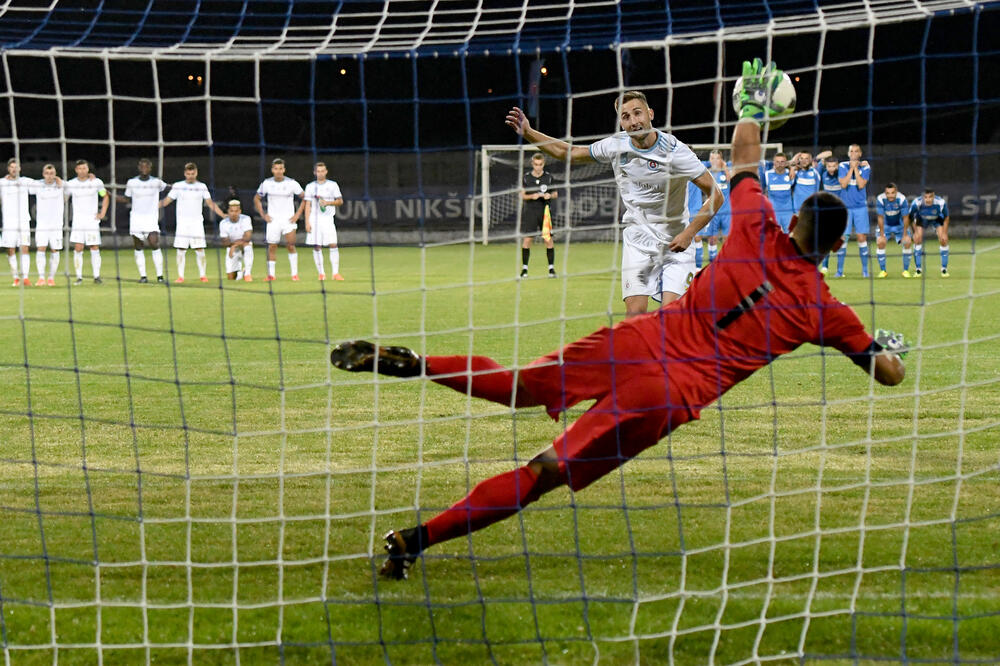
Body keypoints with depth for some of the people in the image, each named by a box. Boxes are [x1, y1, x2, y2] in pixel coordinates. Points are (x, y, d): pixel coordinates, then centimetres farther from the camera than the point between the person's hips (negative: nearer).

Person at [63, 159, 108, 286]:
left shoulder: (96, 182, 1)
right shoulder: (71, 184, 2)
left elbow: (106, 196, 14)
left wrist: (103, 213, 5)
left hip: (92, 220, 0)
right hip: (77, 221, 0)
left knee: (95, 248, -2)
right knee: (78, 248, -7)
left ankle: (97, 276, 4)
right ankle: (79, 277, -1)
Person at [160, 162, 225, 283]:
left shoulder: (202, 187, 6)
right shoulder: (177, 186, 4)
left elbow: (210, 203, 10)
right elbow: (166, 201, 7)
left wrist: (222, 214, 1)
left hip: (197, 223, 0)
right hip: (182, 223, 0)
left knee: (200, 250, -4)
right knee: (180, 250, -4)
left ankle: (202, 275, 3)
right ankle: (180, 276, 0)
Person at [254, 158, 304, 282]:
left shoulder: (292, 183, -5)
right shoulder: (267, 183, 0)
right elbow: (257, 199, 14)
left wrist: (298, 214, -4)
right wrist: (263, 215, 5)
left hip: (288, 220, -2)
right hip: (272, 220, 2)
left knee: (291, 246, -11)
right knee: (272, 247, 2)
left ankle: (294, 274, -4)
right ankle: (271, 274, 10)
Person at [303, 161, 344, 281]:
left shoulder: (333, 185, 7)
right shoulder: (310, 187, 8)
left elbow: (340, 201, 8)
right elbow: (308, 205, 6)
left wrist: (328, 202, -9)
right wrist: (307, 222, -2)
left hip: (328, 218, -1)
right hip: (314, 219, 1)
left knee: (333, 245, -12)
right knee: (317, 247, -1)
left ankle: (335, 273, -11)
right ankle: (321, 273, 6)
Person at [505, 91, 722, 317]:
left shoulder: (674, 151, -15)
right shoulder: (616, 146, -4)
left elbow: (715, 196, -13)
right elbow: (568, 152, 11)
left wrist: (688, 234, -20)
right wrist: (528, 133, 4)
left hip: (675, 242, -3)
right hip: (637, 240, 3)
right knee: (635, 313, -12)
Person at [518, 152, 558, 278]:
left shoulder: (548, 176, 2)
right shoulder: (526, 177, 1)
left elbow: (555, 194, 8)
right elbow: (522, 195, 3)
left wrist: (550, 195, -14)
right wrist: (532, 196, -16)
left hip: (545, 211, 0)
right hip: (530, 211, 0)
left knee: (548, 239, -3)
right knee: (527, 239, -4)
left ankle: (551, 268, 5)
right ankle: (524, 268, 3)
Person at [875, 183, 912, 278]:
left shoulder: (902, 199, -27)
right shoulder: (880, 199, -27)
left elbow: (905, 218, -20)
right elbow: (880, 218, -20)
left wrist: (905, 235, -18)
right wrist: (882, 235, -20)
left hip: (899, 224, 0)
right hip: (885, 225, 0)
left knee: (907, 243, -15)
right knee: (880, 243, -18)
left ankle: (906, 270, -1)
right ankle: (882, 270, -4)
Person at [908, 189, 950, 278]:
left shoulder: (941, 203, -35)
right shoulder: (917, 202, -36)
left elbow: (946, 218, -16)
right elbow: (911, 217, -16)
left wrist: (944, 233, -17)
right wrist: (915, 231, -17)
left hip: (937, 219, 0)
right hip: (921, 219, 0)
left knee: (943, 240, -14)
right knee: (917, 239, -16)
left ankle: (944, 269, 1)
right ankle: (918, 270, -3)